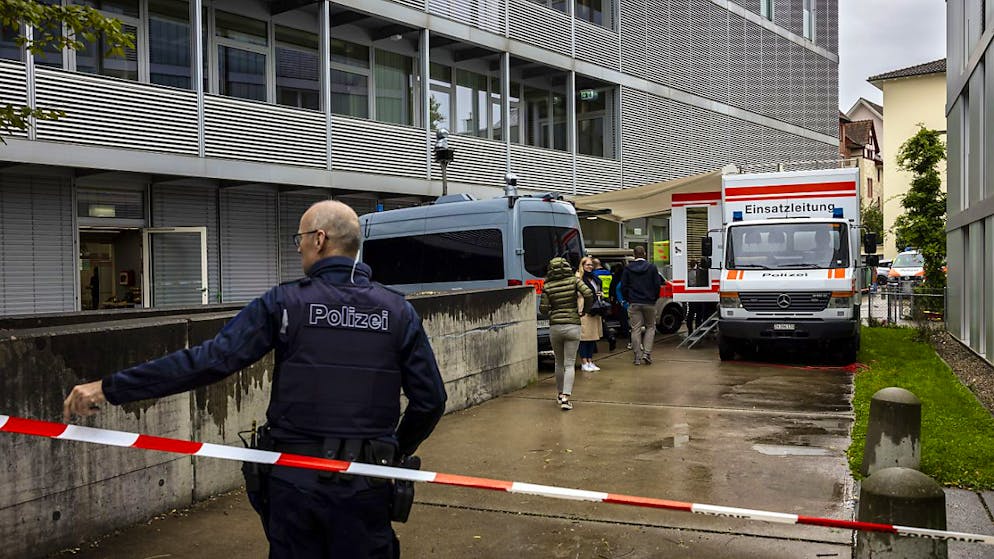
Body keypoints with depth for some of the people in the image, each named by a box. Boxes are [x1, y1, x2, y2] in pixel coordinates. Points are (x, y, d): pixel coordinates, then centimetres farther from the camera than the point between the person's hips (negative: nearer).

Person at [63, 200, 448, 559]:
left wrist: (110, 388, -7)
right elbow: (430, 399, -1)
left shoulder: (284, 303, -7)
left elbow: (209, 360, -12)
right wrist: (394, 453, 16)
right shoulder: (398, 312, -1)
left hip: (294, 480, -1)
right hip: (367, 486, 1)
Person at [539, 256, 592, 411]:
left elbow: (543, 309, -5)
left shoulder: (547, 286, -2)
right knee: (569, 364, 0)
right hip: (572, 326, -1)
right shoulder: (574, 280, -2)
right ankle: (566, 397, -13)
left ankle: (560, 394, 30)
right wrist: (584, 310, 2)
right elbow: (588, 294, -14)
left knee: (559, 363, 18)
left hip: (555, 327, 1)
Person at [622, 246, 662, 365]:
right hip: (649, 303, -1)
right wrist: (654, 298, 13)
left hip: (634, 304, 1)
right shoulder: (651, 268, -3)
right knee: (650, 327, 12)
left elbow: (623, 287, 3)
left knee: (636, 329, 3)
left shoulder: (628, 269, 1)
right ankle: (647, 353, -1)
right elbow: (657, 285, -2)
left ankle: (638, 357, 2)